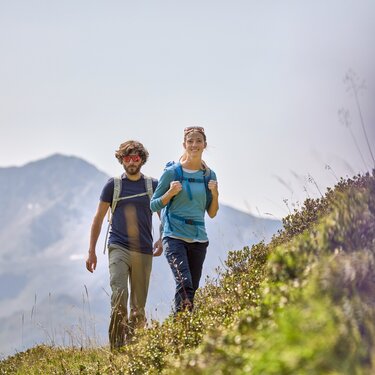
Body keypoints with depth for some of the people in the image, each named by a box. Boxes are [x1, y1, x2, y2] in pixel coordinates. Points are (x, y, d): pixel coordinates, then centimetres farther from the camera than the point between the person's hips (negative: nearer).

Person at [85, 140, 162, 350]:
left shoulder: (153, 185, 9)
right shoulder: (113, 185, 6)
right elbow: (99, 219, 11)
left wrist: (162, 241, 2)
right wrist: (92, 252, 7)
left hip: (144, 251, 2)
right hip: (118, 247, -2)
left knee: (139, 306, 4)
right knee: (119, 294, -21)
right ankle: (117, 345, -18)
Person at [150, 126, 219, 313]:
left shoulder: (209, 175, 11)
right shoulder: (172, 172, -1)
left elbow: (212, 213, 15)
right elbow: (154, 205, 4)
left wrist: (215, 194, -3)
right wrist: (171, 192, -13)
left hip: (198, 238, 4)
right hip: (175, 236, -4)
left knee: (192, 289, 5)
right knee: (184, 285, -21)